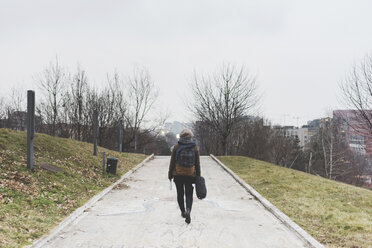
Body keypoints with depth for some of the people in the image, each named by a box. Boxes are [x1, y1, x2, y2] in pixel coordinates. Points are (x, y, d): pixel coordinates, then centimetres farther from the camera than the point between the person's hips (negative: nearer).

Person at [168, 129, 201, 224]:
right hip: (190, 175, 0)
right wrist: (198, 177, 10)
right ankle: (188, 211, -19)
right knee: (189, 195, 5)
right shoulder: (195, 148, -1)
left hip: (178, 174, 0)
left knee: (180, 194, 16)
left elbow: (172, 162, -2)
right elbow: (197, 164, 2)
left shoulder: (176, 147, -4)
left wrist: (170, 175, 7)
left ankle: (183, 212, 26)